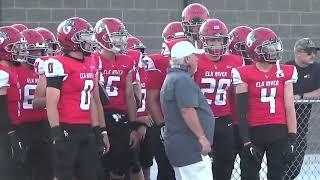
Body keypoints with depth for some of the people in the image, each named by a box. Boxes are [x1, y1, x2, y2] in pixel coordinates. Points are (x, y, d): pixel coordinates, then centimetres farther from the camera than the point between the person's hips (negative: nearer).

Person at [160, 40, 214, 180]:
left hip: (176, 142, 11)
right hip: (190, 147, -11)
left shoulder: (172, 78, 19)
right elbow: (187, 110, -23)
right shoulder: (183, 80, -15)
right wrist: (202, 137, -20)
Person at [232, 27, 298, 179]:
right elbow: (241, 111, -4)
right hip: (254, 132, -3)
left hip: (279, 133, 3)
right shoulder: (244, 75, -4)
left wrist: (291, 139, -1)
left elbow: (289, 108, 5)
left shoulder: (285, 73, 5)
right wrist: (246, 142, -9)